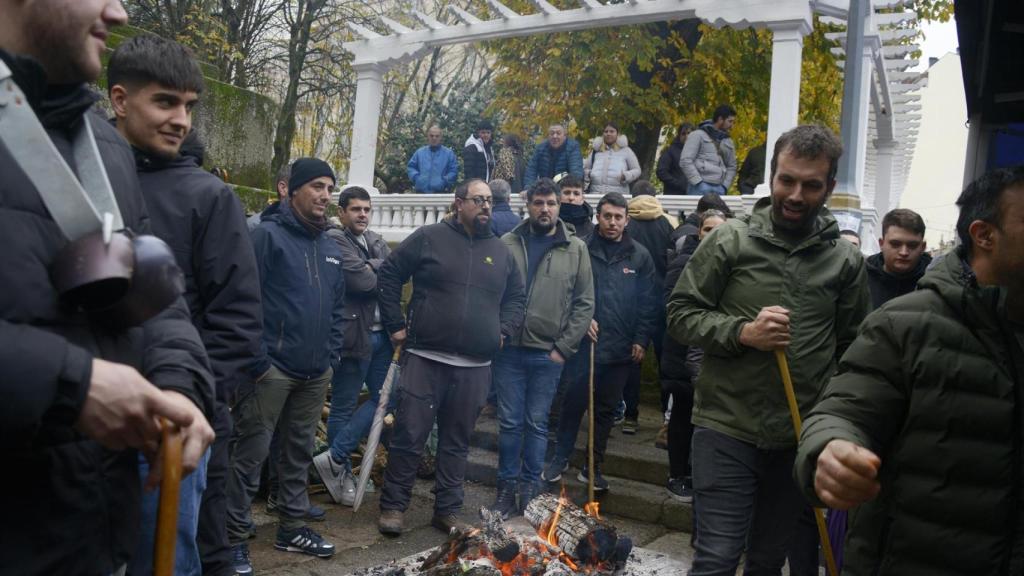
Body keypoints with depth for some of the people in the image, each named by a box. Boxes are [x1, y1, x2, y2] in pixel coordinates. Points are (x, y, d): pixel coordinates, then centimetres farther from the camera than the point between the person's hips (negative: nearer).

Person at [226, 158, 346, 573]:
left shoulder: (331, 248, 15)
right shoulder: (268, 235, -7)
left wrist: (332, 357, 10)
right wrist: (258, 360, -15)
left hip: (316, 373, 7)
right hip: (273, 368, -7)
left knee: (299, 451, 15)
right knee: (252, 452, 0)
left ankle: (292, 528, 27)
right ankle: (234, 537, 12)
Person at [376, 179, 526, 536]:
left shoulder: (500, 251, 13)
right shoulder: (429, 238, 0)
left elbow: (517, 297, 22)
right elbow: (389, 275, 2)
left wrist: (504, 330, 8)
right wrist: (395, 324, -2)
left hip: (475, 367, 4)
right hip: (425, 358, -4)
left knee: (457, 442, 12)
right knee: (409, 435, 0)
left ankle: (448, 511, 24)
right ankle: (393, 506, 15)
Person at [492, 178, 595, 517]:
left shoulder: (576, 249, 3)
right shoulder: (508, 243, 3)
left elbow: (584, 304, 2)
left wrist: (564, 348, -3)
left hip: (548, 354, 0)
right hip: (510, 349, 1)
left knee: (537, 424, 8)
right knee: (510, 422, 6)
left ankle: (530, 489, 20)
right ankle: (506, 487, 19)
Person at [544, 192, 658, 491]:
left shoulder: (639, 256, 4)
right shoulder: (584, 250, -2)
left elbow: (648, 304, 4)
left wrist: (641, 340, -1)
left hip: (621, 348, 2)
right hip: (585, 343, -2)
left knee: (606, 408, 11)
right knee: (573, 402, 3)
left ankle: (594, 466, 23)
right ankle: (560, 457, 21)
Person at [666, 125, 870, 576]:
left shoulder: (846, 260, 3)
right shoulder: (730, 239, -4)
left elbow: (852, 349, 10)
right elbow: (681, 313, -3)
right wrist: (742, 332, -18)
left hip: (799, 440, 3)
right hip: (726, 429, -3)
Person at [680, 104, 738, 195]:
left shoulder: (728, 142, 20)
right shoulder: (698, 135, 2)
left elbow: (732, 167, 24)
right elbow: (685, 161, -6)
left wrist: (725, 186, 7)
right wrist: (698, 183, -12)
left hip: (719, 189, 6)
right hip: (700, 188, -5)